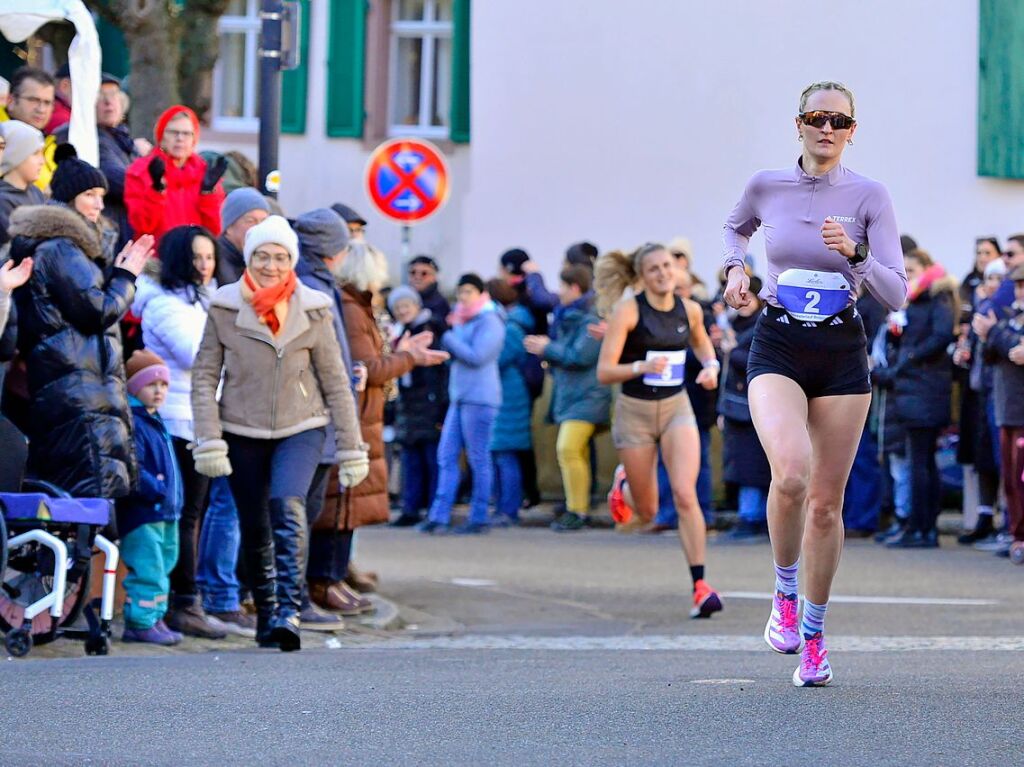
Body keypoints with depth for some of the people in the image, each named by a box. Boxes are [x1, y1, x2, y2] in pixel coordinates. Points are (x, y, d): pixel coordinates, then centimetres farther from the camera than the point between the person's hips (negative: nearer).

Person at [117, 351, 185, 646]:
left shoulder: (156, 422, 18)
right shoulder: (132, 423, -15)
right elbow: (132, 470, -23)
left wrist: (174, 497, 19)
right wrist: (155, 490, -24)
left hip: (164, 513, 11)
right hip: (141, 513, -10)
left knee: (162, 567, 15)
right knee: (147, 569, -10)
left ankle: (155, 618, 22)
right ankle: (141, 622, -6)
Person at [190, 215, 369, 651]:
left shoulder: (312, 311, 0)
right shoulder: (225, 308, -1)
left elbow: (335, 382, 5)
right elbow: (204, 377, 0)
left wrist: (350, 448, 4)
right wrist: (208, 440, -10)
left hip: (300, 428, -1)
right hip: (243, 432, 1)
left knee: (288, 508, -23)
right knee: (255, 529, 5)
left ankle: (289, 611, -30)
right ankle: (266, 616, 21)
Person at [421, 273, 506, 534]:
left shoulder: (489, 322, -7)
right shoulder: (462, 320, 19)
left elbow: (477, 356, -16)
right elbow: (453, 354, 18)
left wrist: (449, 339, -8)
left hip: (479, 398, -9)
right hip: (459, 397, 9)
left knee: (478, 459, -4)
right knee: (446, 457, 2)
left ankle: (479, 519, 1)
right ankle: (439, 517, 0)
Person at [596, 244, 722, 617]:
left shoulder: (690, 310, -1)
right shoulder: (628, 311, -13)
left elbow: (701, 341, 23)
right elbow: (604, 372, -16)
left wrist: (711, 366, 2)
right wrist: (641, 366, -33)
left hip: (677, 408, 2)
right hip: (635, 411, -2)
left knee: (685, 494, -19)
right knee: (647, 512, 10)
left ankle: (700, 584, -16)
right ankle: (624, 482, 47)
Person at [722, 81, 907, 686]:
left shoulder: (869, 196, -4)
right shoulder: (767, 186, 1)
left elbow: (897, 295, -8)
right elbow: (736, 227, 26)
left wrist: (856, 253, -24)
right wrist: (736, 267, 7)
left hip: (842, 353, 0)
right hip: (778, 348, 0)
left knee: (827, 502, 4)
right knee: (791, 474, -26)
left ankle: (814, 637, 19)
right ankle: (785, 594, -2)